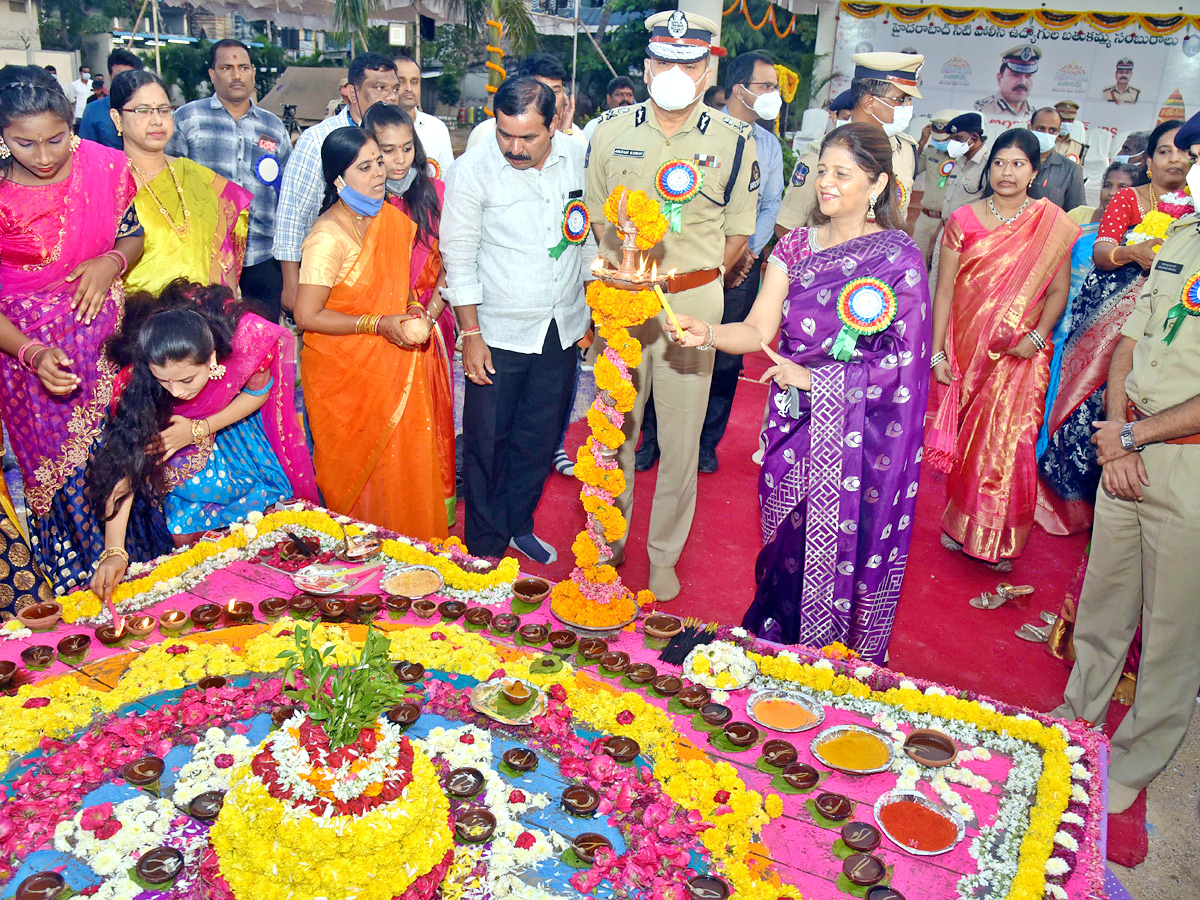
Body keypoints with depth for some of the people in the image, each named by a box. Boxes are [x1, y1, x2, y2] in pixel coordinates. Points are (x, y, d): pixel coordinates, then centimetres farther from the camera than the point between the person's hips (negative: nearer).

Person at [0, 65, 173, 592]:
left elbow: (135, 235, 9)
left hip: (107, 339, 2)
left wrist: (111, 262, -13)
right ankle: (83, 593, 29)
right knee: (64, 477, 8)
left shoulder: (106, 167, -7)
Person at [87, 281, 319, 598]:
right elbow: (122, 463, -32)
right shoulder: (135, 381, -36)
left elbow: (257, 392, -15)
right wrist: (114, 553, -38)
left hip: (234, 420, 1)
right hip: (180, 430, 0)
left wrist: (197, 430, -26)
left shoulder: (246, 336, -38)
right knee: (186, 531, -10)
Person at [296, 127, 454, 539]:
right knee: (361, 468, 7)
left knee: (403, 463, 13)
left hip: (393, 364, 7)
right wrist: (379, 324, -23)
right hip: (346, 373, -6)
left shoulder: (389, 218, 4)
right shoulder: (327, 238, -21)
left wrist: (413, 312, 0)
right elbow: (307, 316, -21)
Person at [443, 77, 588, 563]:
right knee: (487, 441, 5)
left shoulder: (579, 158, -1)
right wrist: (470, 334, -9)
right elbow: (459, 256, -8)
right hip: (499, 333, -3)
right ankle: (486, 546, 24)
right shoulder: (472, 169, -12)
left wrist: (590, 313, 10)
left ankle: (518, 524, 36)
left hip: (562, 330, 4)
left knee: (541, 436, 15)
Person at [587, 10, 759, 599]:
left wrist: (694, 279, -1)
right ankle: (608, 543, 30)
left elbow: (739, 231, 6)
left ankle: (664, 555, 23)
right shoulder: (611, 131, 4)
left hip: (693, 300, -1)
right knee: (614, 429, 11)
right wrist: (622, 265, 1)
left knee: (681, 437, 5)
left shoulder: (734, 142, -1)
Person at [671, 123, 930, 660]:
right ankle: (774, 641, 34)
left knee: (843, 547, 6)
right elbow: (758, 330, -2)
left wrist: (813, 378, -17)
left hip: (858, 431, -3)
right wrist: (708, 333, -22)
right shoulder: (794, 246, 5)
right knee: (787, 537, 13)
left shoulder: (900, 260, -7)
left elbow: (902, 360, -11)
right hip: (793, 424, 3)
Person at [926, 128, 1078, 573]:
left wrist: (1037, 336, -13)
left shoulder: (1053, 223, 1)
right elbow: (944, 291, 1)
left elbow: (1058, 290, 3)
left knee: (1009, 445, -3)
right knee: (964, 440, 8)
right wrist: (937, 353, -4)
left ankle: (1000, 540, 14)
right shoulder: (963, 220, 1)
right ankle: (960, 523, 27)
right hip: (967, 348, 1)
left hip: (1021, 355, -1)